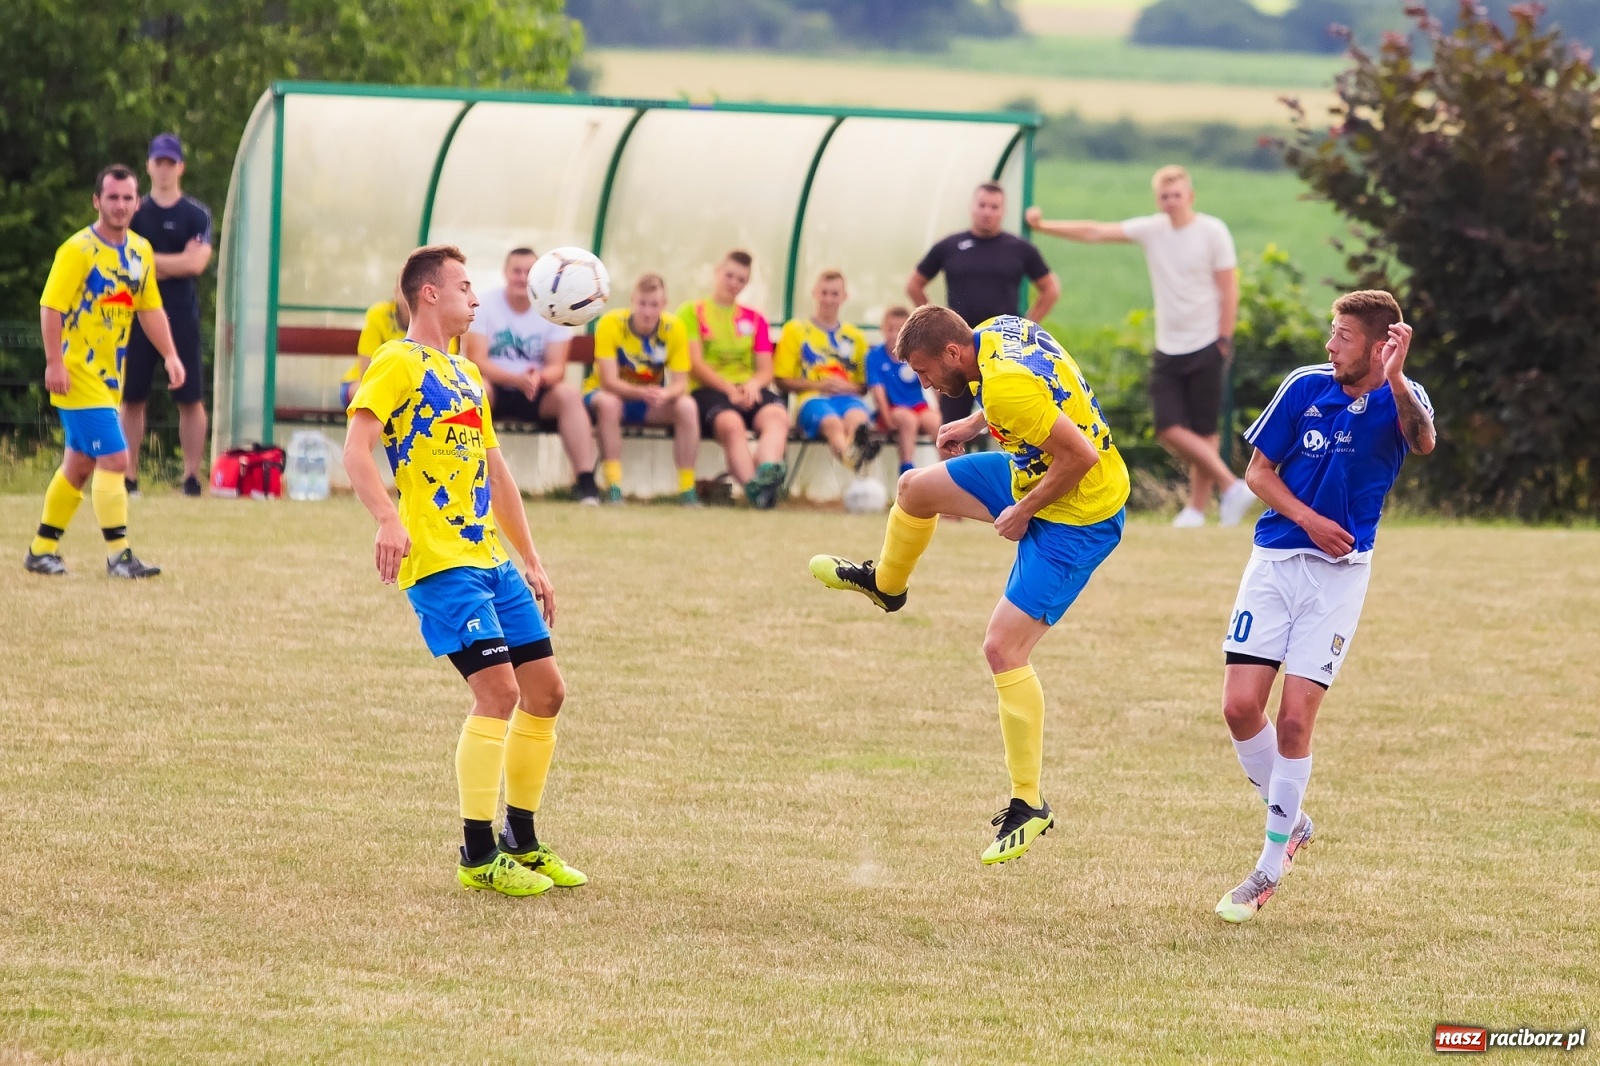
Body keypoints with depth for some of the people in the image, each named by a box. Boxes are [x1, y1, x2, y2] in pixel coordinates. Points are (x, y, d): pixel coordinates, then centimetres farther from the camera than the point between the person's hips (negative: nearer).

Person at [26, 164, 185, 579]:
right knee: (114, 458, -13)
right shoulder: (78, 250, -15)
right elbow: (51, 307, -17)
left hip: (109, 375, 8)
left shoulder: (141, 251, 8)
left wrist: (170, 355, 7)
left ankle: (42, 549, 23)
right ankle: (118, 555, -9)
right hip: (77, 374, -8)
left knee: (79, 464, 13)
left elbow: (150, 307, 17)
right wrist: (54, 363, -22)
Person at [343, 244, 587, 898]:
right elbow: (357, 449, -18)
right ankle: (478, 855, -11)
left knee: (545, 690, 8)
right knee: (498, 689, -17)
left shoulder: (467, 375, 22)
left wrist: (530, 561, 26)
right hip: (440, 563, -9)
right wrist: (388, 520, -33)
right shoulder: (398, 364, -5)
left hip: (491, 560, 9)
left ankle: (522, 844, 19)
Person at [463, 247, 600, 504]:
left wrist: (539, 377, -33)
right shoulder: (485, 305, -7)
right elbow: (476, 361, -17)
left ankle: (586, 482, -30)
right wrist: (518, 379, -33)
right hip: (495, 390, -2)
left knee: (569, 395, -27)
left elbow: (557, 367, -7)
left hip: (535, 396, 2)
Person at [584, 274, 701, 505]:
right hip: (611, 393, -3)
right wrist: (642, 393, -46)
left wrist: (664, 394, -40)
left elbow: (680, 383, -16)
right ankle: (613, 487, -36)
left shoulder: (674, 328, -14)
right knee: (608, 403, -38)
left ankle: (687, 488, -18)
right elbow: (609, 381, -27)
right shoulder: (611, 324, -22)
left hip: (651, 401, 3)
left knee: (687, 407, -25)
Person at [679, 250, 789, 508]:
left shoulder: (755, 319, 24)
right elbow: (695, 363, 0)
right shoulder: (692, 312, 12)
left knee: (777, 415, -33)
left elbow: (766, 369, 16)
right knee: (731, 423, -39)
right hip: (708, 390, -3)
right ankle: (752, 486, -54)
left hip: (748, 390, 3)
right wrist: (729, 389, -15)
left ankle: (767, 472, -60)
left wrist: (753, 385, -9)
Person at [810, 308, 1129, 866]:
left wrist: (1022, 511, -19)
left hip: (1076, 516, -10)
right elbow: (1043, 395, 15)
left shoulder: (1007, 388, -34)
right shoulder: (999, 330, -5)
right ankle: (886, 584, 56)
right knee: (915, 488, 24)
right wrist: (975, 424, 10)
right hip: (1033, 474, 10)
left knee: (1003, 650, -12)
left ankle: (1029, 806, -4)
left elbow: (1080, 454, -33)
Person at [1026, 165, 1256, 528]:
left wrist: (1223, 341, -9)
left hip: (1206, 347, -5)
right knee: (1170, 430, -5)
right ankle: (1232, 486, 4)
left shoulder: (1213, 232, -6)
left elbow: (1228, 290, -5)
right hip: (1167, 349, 5)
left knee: (1204, 431, -2)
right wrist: (1043, 226, -6)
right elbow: (1095, 233, 2)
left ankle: (1196, 508, 5)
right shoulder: (1152, 229, 5)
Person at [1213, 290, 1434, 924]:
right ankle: (1289, 819, 18)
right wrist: (1308, 518, -12)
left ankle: (1272, 867, 6)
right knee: (1240, 706, -7)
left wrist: (1395, 379, -48)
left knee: (1295, 717, -8)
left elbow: (1423, 441, -32)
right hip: (1275, 561, 3)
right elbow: (1258, 472, 4)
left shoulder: (1398, 400, -7)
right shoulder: (1305, 387, -2)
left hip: (1340, 572, -3)